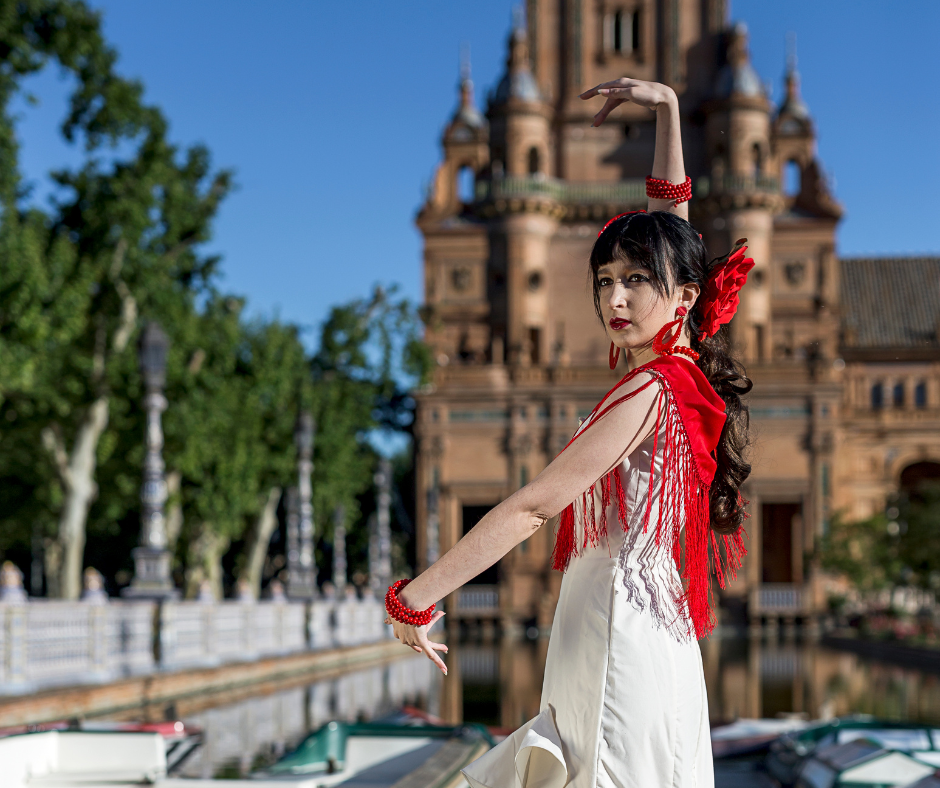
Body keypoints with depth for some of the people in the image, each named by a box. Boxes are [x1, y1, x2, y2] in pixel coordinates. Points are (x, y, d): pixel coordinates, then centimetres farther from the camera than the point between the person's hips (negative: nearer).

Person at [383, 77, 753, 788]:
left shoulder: (650, 391, -13)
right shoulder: (687, 373, 10)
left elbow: (533, 506, -16)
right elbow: (669, 229, 23)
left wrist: (415, 596, -13)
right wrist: (668, 109, 29)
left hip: (618, 647, -9)